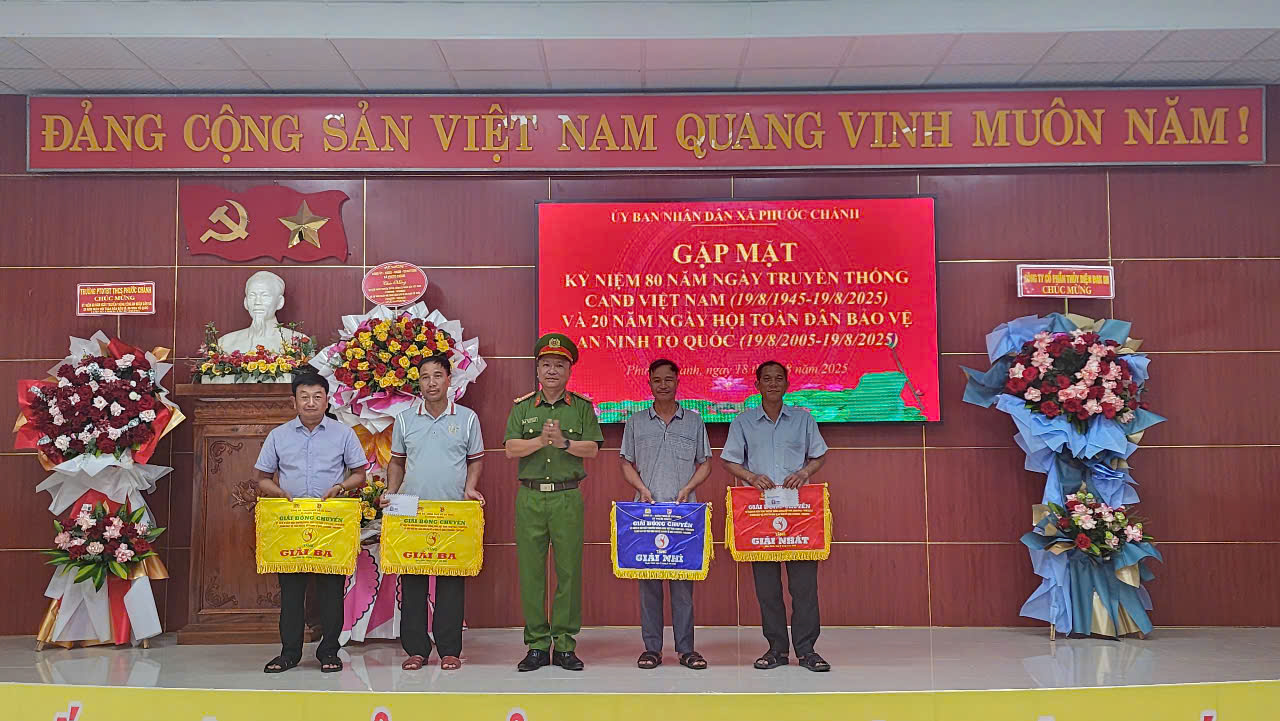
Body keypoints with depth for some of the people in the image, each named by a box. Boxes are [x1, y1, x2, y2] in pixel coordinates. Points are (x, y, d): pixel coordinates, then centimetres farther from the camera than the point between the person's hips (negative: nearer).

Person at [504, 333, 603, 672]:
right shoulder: (522, 407, 9)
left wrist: (564, 442, -15)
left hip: (568, 497, -1)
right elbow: (511, 449, -1)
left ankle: (565, 645, 10)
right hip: (530, 497, 1)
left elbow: (592, 449, -1)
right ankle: (537, 645, 12)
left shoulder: (582, 407, 8)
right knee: (531, 571, 2)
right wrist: (542, 440, -15)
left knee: (569, 570, 0)